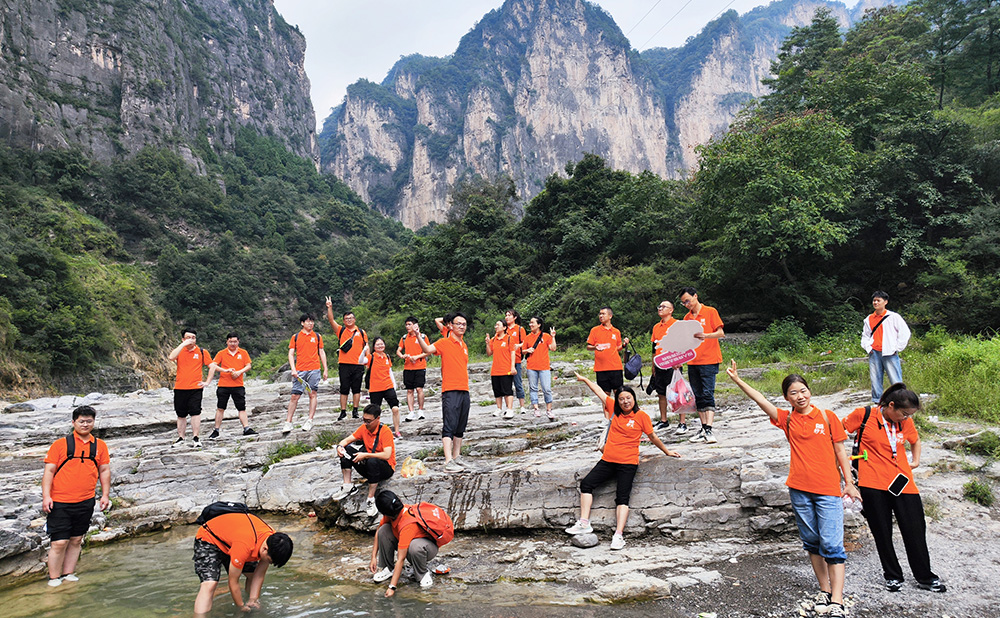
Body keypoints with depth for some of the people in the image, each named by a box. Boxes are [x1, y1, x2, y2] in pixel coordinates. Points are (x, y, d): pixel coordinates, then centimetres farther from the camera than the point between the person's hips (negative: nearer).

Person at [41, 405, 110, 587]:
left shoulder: (100, 445, 7)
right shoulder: (60, 444, -2)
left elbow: (105, 470, 11)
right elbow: (49, 471, -3)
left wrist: (105, 495, 6)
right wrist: (46, 496, -11)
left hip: (85, 502, 3)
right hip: (59, 502, -3)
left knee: (76, 540, 12)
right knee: (59, 542, -3)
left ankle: (68, 574, 25)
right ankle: (54, 579, 11)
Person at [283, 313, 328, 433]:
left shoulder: (317, 336, 10)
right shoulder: (295, 337, 8)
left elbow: (322, 353, 13)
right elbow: (291, 354, 6)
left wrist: (325, 369, 8)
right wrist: (293, 369, -7)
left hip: (314, 370, 1)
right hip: (299, 371, -1)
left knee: (312, 394, 1)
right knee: (295, 396, -2)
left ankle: (309, 421, 7)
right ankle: (288, 422, 3)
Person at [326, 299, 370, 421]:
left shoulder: (361, 332, 11)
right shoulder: (341, 330, 9)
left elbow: (366, 346, 12)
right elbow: (331, 320, -2)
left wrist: (367, 358, -2)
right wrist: (330, 308, -14)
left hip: (358, 365, 1)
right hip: (344, 364, 0)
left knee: (356, 389, 4)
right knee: (344, 389, 3)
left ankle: (355, 411, 11)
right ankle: (343, 411, 8)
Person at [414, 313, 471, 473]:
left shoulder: (464, 345, 17)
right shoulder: (444, 342, -4)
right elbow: (427, 349, -20)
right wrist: (418, 336, -34)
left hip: (464, 391, 7)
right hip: (450, 391, -7)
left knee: (460, 428, 12)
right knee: (449, 427, -10)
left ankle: (456, 456, 21)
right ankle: (448, 461, -13)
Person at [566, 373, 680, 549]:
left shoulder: (641, 416, -2)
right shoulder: (614, 409, 8)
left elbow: (653, 437, 11)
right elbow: (599, 391, 16)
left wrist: (667, 451, 20)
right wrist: (584, 379, 26)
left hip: (628, 463, -5)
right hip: (608, 460, 5)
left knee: (622, 497, -12)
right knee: (586, 483, -6)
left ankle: (618, 535, -15)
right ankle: (584, 523, -4)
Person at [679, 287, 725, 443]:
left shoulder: (710, 312, -1)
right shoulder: (687, 318, 15)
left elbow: (721, 333, -7)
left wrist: (705, 335, -25)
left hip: (709, 361, -6)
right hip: (692, 362, 6)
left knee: (707, 394, -12)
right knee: (698, 397, 5)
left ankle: (709, 430, -15)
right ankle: (703, 428, 10)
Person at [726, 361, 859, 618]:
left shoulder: (827, 417, 2)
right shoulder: (787, 419, 4)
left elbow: (840, 452, 6)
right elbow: (760, 400, -6)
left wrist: (849, 483, 4)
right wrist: (737, 380, -15)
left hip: (828, 489, -2)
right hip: (799, 488, 2)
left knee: (831, 545, -7)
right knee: (811, 542, 12)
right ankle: (824, 590, 26)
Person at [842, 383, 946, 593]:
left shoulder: (906, 422, 5)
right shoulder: (864, 415, -9)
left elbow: (915, 440, 27)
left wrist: (915, 461, 13)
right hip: (873, 483, -3)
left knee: (915, 530, 6)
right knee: (882, 533, 6)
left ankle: (925, 577, 24)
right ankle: (893, 576, 23)